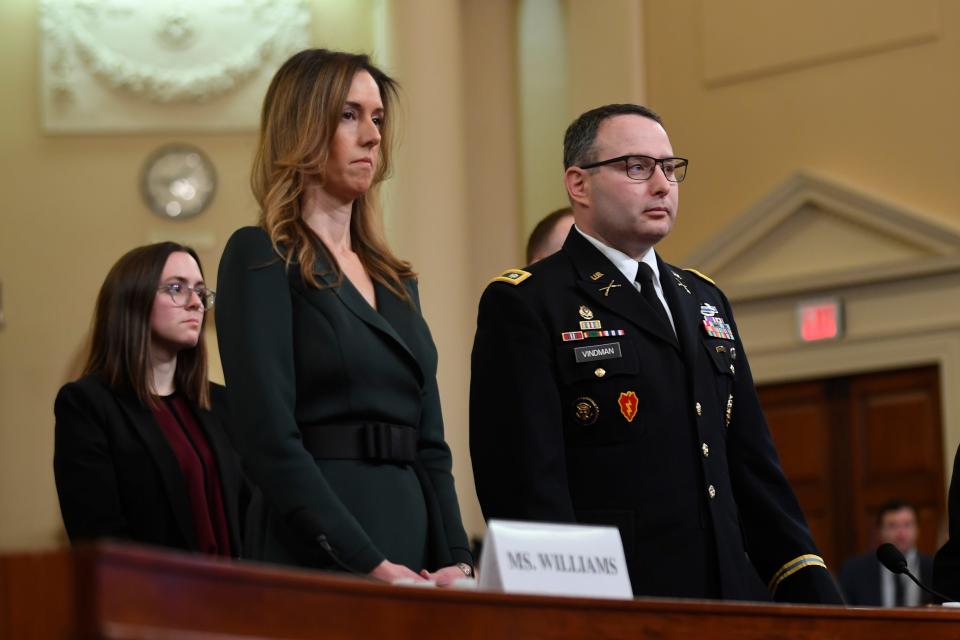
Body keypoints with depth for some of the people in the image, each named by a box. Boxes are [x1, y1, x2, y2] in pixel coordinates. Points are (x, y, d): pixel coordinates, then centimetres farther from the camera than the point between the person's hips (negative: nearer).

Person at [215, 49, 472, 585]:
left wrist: (456, 561, -2)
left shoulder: (395, 279, 17)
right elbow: (269, 440, -14)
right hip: (319, 559, -6)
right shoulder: (262, 259, -4)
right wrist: (370, 566, -20)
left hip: (414, 555, 7)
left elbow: (429, 442, 14)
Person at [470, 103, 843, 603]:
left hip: (728, 596, 7)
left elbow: (752, 465, 19)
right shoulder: (523, 304, -4)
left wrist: (816, 597, 8)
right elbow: (526, 484, -13)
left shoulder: (705, 301, 20)